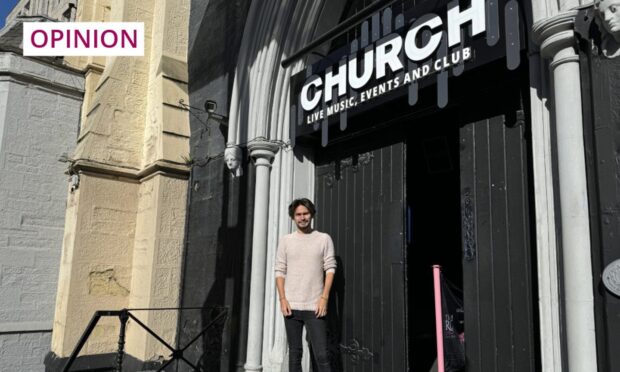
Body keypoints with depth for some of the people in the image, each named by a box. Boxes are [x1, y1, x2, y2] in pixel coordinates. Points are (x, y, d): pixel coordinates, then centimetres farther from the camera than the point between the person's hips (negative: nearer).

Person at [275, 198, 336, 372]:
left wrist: (324, 297, -8)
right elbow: (280, 271, 6)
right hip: (291, 306, 2)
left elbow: (330, 269, 1)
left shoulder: (324, 239, 4)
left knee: (322, 355, -4)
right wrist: (282, 299, -4)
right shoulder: (285, 240, 8)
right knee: (295, 353, 9)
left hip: (314, 306, -2)